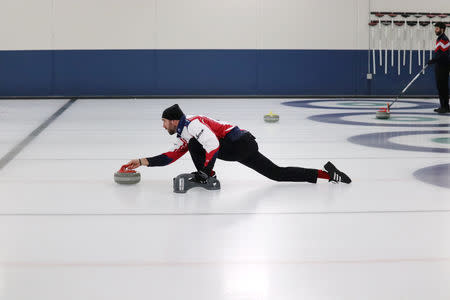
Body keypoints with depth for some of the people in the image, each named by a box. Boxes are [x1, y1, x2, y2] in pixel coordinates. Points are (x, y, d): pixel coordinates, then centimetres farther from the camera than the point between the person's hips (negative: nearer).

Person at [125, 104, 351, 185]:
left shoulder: (191, 124, -9)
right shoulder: (184, 136, 23)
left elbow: (212, 145, -22)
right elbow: (171, 156, 21)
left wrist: (204, 171, -19)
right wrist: (142, 162, 17)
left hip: (238, 144, -10)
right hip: (245, 146, 10)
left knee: (193, 143, -10)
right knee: (278, 174, 4)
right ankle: (327, 174, -1)